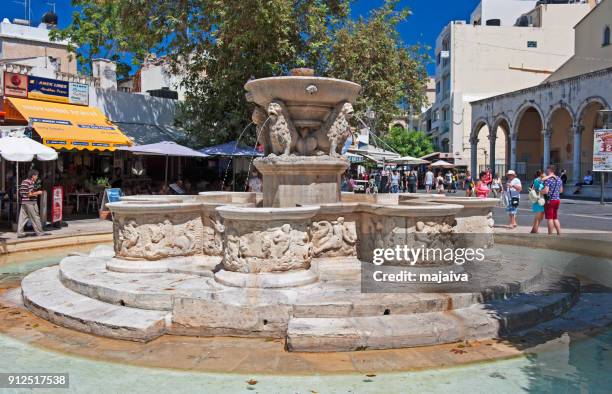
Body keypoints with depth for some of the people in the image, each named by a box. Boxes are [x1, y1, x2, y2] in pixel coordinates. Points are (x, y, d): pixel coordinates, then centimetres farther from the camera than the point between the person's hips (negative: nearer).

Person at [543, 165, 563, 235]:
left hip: (550, 200, -7)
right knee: (555, 218, 16)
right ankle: (559, 233, 14)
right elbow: (561, 190, 19)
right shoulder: (559, 179, 10)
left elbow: (546, 191, -23)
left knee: (550, 218, -1)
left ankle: (550, 234, 2)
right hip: (557, 200, 7)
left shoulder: (548, 179, -15)